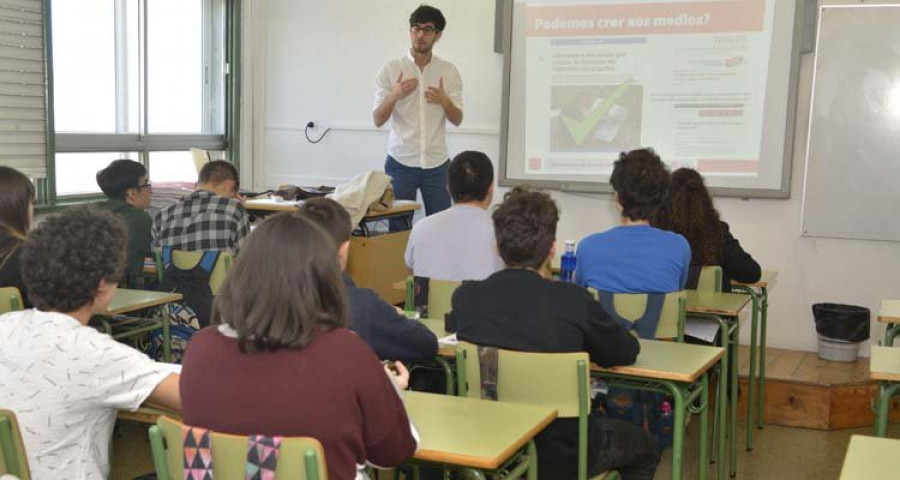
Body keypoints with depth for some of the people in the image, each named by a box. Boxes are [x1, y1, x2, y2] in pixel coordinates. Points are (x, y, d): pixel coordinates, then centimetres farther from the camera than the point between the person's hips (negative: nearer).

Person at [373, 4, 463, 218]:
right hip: (400, 161, -1)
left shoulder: (449, 71, 2)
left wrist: (445, 101, -17)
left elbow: (457, 120, 3)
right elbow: (378, 120, -3)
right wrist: (394, 96, -21)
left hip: (437, 163, 1)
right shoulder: (391, 69, -2)